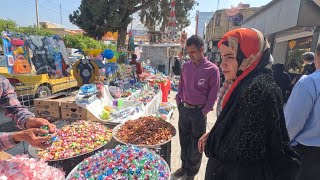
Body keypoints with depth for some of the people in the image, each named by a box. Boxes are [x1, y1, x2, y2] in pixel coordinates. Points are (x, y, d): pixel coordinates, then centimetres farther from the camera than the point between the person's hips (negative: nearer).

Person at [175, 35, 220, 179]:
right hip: (183, 109, 5)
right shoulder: (186, 66, 3)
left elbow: (213, 94, -9)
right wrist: (178, 102, 7)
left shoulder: (212, 69, -12)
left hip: (199, 112, -4)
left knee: (196, 144, 11)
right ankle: (184, 166, 38)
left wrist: (204, 112, -10)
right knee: (184, 141, 17)